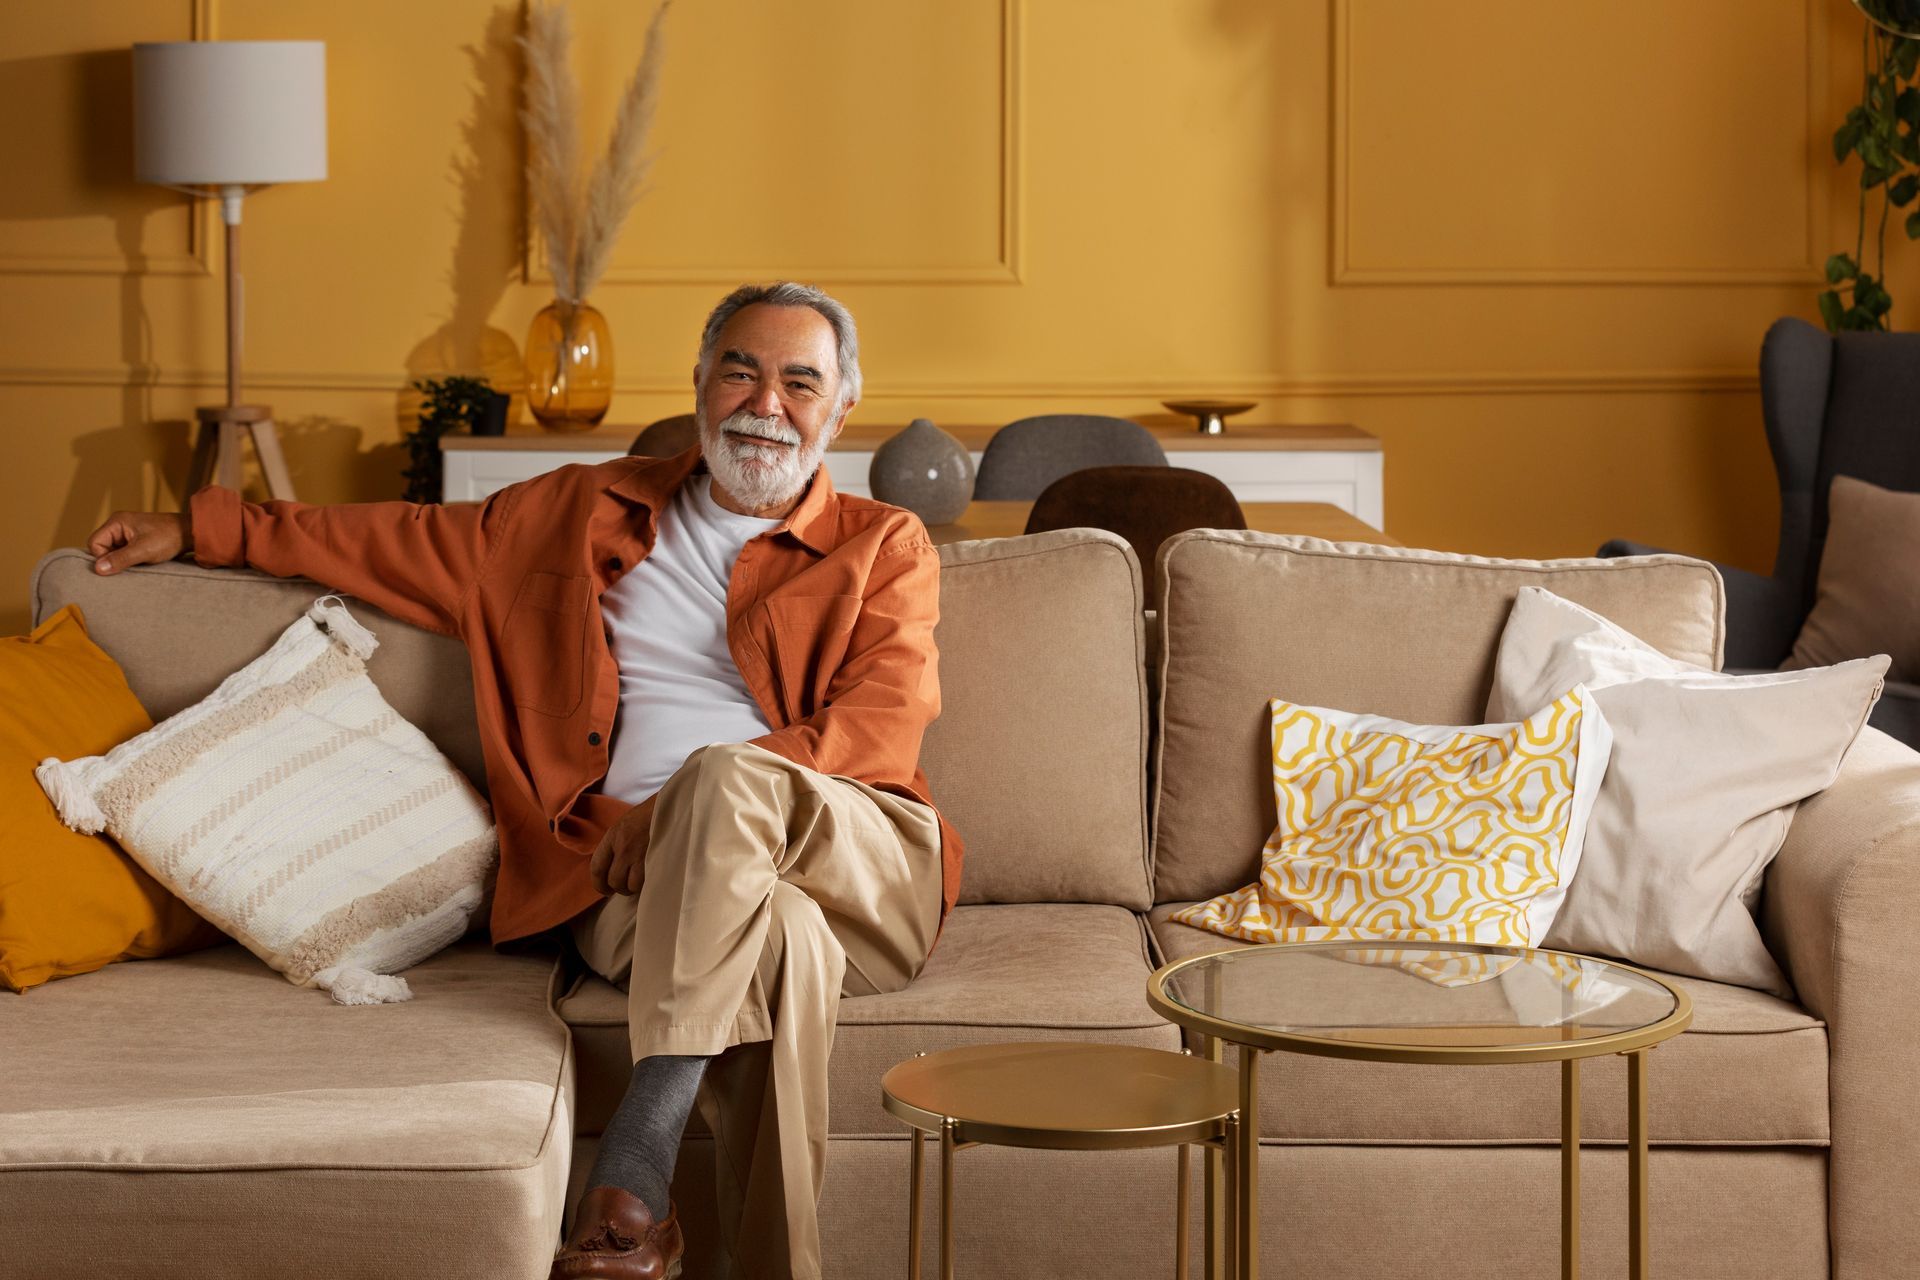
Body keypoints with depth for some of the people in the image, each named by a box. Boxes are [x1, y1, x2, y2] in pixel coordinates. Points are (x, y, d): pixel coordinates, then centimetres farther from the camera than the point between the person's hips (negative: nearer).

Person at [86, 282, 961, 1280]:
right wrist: (201, 528, 31)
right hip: (648, 890, 1)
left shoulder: (885, 548, 14)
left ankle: (633, 1175, -40)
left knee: (725, 780, -38)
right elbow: (408, 542, 32)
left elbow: (878, 735, -2)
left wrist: (674, 810, -15)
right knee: (777, 936, -38)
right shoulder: (585, 514, 24)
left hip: (863, 868, -1)